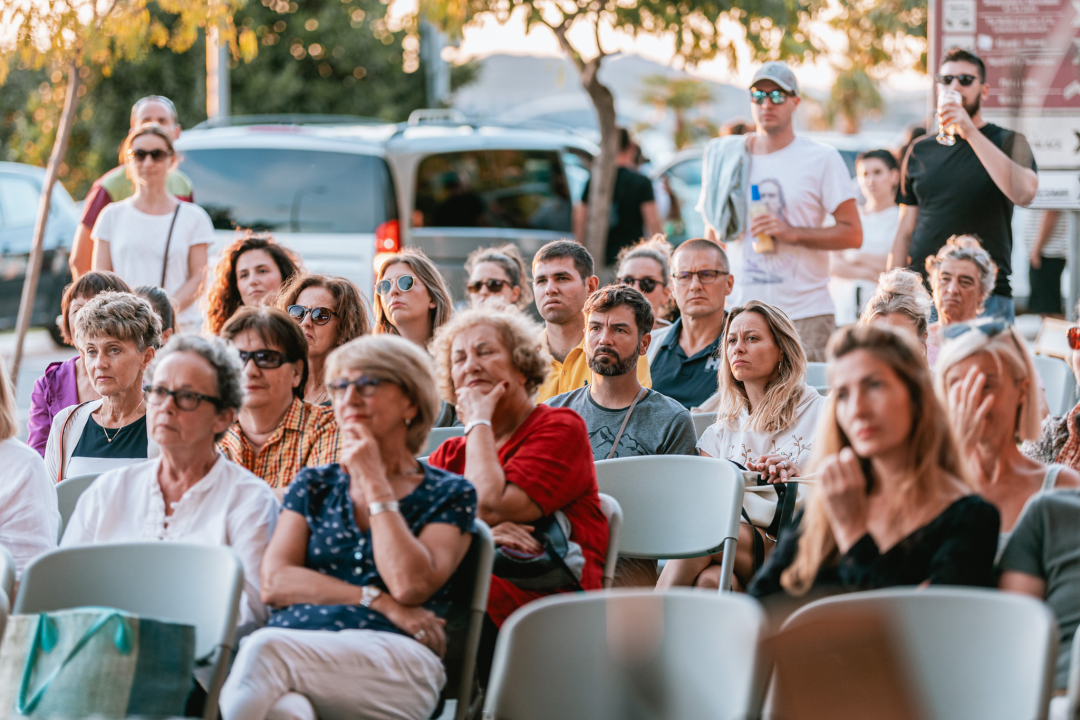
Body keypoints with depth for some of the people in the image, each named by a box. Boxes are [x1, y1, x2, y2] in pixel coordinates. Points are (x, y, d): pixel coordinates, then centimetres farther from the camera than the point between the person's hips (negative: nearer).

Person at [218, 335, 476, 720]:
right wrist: (377, 600, -3)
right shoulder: (315, 485, 26)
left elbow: (410, 586, -3)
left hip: (392, 654, -2)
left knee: (265, 648, -36)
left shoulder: (450, 494, 16)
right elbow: (274, 582, 10)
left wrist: (375, 483, 5)